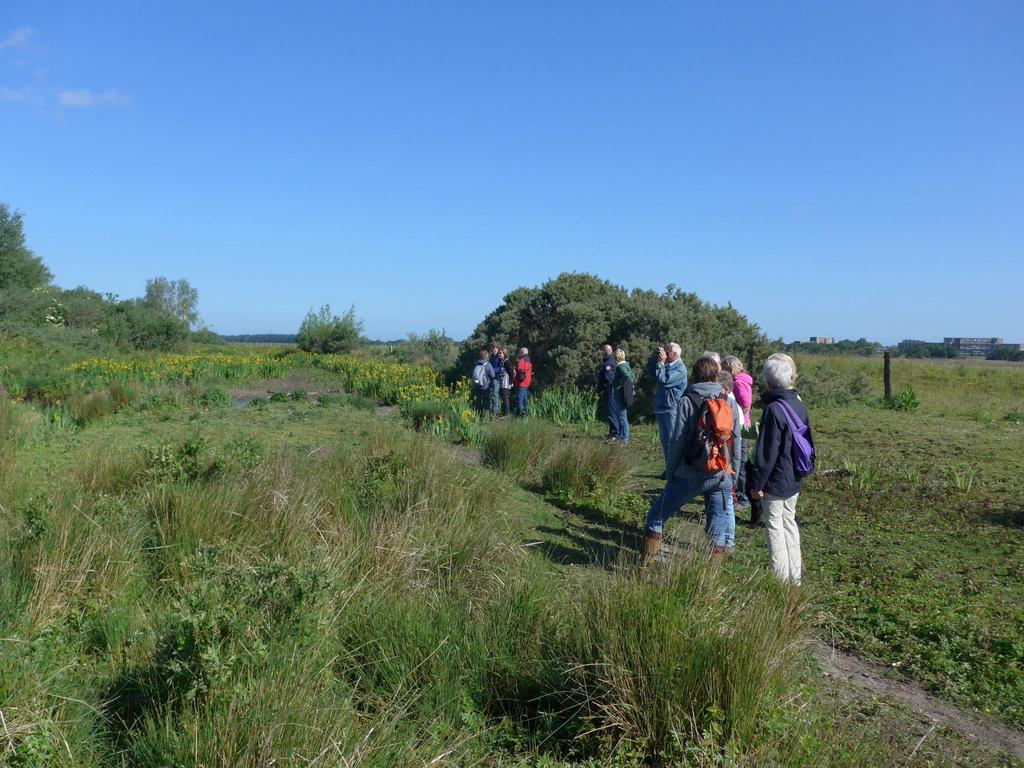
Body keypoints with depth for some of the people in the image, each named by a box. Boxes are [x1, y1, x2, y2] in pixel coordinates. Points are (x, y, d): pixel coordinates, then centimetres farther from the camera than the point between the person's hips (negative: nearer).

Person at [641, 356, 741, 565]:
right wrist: (732, 477, 16)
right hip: (721, 477, 3)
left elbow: (678, 441, -7)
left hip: (690, 475, -3)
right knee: (717, 527, 13)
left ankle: (644, 564, 9)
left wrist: (670, 473, 3)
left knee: (656, 517, 9)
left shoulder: (687, 401, -5)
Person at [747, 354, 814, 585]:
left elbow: (766, 452, -21)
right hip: (794, 480, 8)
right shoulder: (799, 404, 4)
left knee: (774, 527, 3)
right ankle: (795, 576, 27)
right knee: (789, 522, 18)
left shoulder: (774, 409, -22)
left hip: (775, 482, -8)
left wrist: (756, 483, -13)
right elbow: (808, 442, 14)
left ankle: (781, 578, 9)